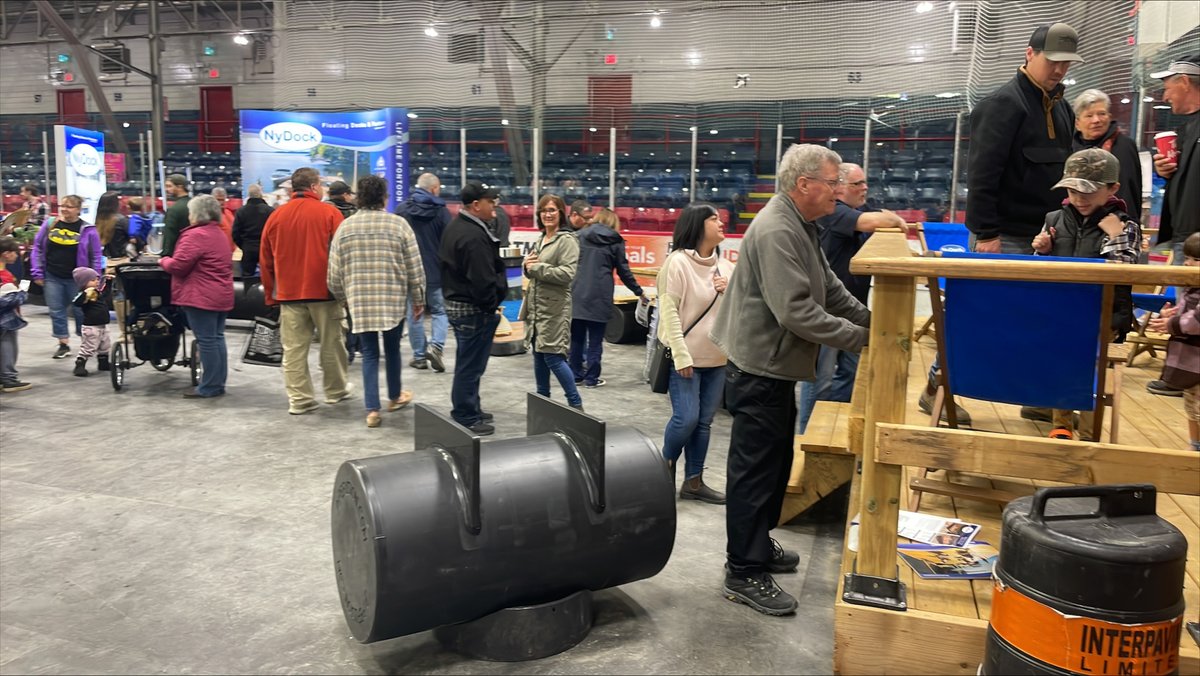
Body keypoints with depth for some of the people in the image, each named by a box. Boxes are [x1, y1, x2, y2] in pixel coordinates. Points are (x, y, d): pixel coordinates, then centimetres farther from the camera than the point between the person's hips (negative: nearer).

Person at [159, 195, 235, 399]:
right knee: (217, 338, 12)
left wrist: (163, 260, 4)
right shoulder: (220, 233, 16)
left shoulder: (195, 235, -14)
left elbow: (178, 265, -16)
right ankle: (218, 384, 18)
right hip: (222, 295, 9)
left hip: (202, 297, -9)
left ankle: (209, 388, 0)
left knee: (207, 341, -5)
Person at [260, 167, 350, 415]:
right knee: (331, 344, 12)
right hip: (323, 291, -2)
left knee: (293, 349, 4)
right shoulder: (329, 212, -4)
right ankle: (336, 390, 23)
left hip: (288, 293, 3)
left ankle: (299, 399, 4)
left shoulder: (276, 216, 7)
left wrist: (270, 293, 17)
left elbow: (266, 260, 10)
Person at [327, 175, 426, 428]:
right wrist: (418, 299, 8)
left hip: (360, 302, 1)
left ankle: (372, 409, 5)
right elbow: (414, 268, -3)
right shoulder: (398, 224, -5)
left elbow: (335, 273, 5)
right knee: (392, 349, 17)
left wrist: (343, 298, 20)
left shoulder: (345, 226, 1)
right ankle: (395, 396, 34)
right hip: (394, 300, -1)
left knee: (369, 354, 9)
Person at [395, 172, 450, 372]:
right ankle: (436, 345, -10)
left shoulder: (401, 209, 2)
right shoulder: (442, 211, -6)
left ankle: (419, 356, 11)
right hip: (436, 271, -2)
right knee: (439, 311, 11)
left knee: (414, 313, 9)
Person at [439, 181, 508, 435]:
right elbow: (483, 281, -26)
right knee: (470, 366, -1)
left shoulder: (456, 225, 12)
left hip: (456, 302, 11)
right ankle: (466, 419, 8)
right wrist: (492, 306, -10)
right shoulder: (474, 237, -23)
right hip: (474, 309, -11)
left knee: (468, 364, 20)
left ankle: (469, 410, 33)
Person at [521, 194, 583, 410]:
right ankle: (542, 398, 24)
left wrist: (537, 268, -16)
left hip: (554, 308, -8)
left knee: (553, 357, -8)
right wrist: (527, 265, -2)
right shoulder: (540, 240, 15)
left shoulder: (567, 240, -10)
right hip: (536, 306, 8)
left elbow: (567, 273, -20)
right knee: (538, 354, 13)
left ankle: (576, 403, 2)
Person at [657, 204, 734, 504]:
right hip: (686, 358, -6)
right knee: (686, 418, -8)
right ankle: (665, 468, 17)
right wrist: (681, 355, -18)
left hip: (716, 358, 6)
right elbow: (669, 311, -14)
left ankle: (693, 482, 19)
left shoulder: (724, 265, 10)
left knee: (704, 422, 9)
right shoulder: (678, 262, -10)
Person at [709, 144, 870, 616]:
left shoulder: (801, 227, 14)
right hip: (760, 368, -11)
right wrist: (860, 339, -21)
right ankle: (744, 573, 8)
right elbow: (796, 312, -26)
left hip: (777, 367, 11)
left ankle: (758, 545, 35)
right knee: (754, 469, -2)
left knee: (774, 464, 20)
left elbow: (830, 289, 15)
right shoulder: (776, 231, -21)